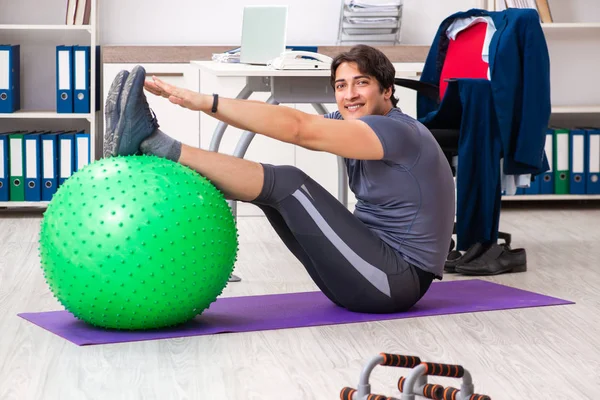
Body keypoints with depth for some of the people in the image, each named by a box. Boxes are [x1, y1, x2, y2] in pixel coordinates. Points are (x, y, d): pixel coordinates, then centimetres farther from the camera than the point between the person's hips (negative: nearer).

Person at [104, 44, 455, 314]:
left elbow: (297, 128, -27)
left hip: (397, 281, -8)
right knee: (271, 183, -1)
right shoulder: (353, 122, 11)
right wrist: (199, 101, -13)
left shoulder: (399, 131, -17)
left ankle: (154, 144, -22)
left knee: (287, 184, -20)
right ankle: (147, 143, -10)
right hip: (369, 270, 8)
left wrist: (207, 101, -31)